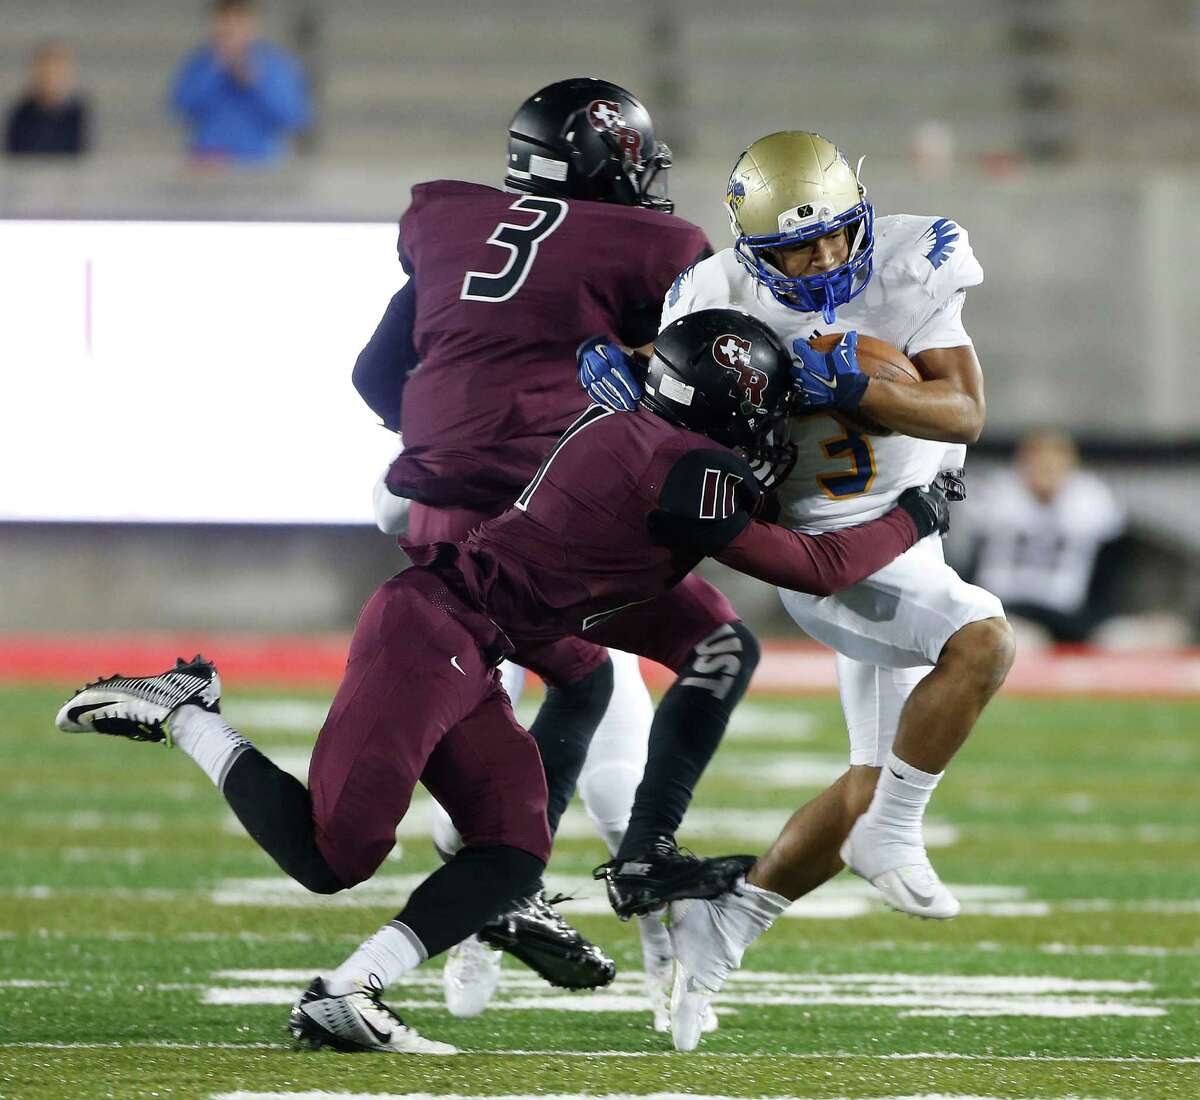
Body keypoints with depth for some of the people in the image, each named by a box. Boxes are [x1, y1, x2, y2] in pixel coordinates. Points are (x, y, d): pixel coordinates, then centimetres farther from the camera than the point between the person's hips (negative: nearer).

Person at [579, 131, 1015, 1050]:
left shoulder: (909, 268, -11)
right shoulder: (725, 302, -15)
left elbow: (965, 414, -14)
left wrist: (850, 385, -29)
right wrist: (613, 363, -19)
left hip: (907, 541, 5)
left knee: (873, 789, 8)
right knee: (982, 642, -30)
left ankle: (716, 931, 20)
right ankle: (891, 836, -14)